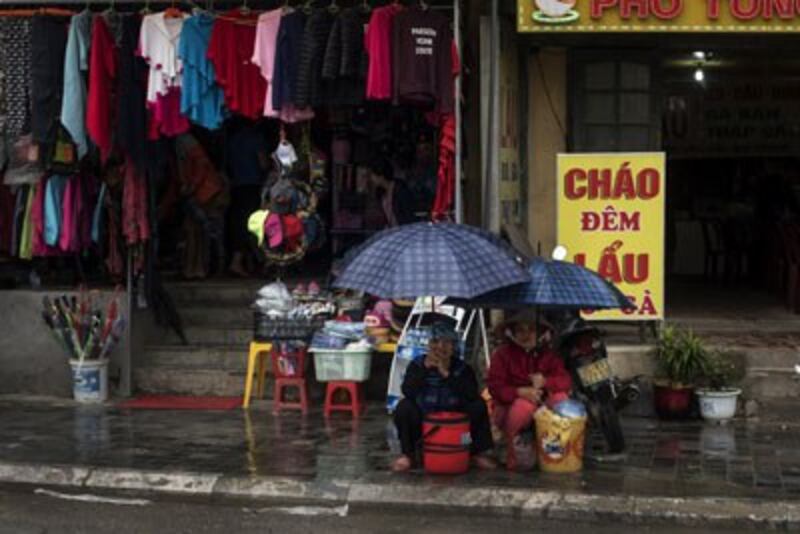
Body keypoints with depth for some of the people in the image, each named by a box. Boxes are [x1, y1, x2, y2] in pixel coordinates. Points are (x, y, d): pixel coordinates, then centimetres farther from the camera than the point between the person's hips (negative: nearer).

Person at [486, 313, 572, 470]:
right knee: (525, 404, -36)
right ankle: (509, 451, -16)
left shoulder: (547, 355, 6)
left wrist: (545, 382, -29)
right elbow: (495, 388, -14)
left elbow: (566, 381, -8)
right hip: (508, 409, -3)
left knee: (560, 398, -25)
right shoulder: (502, 354, -5)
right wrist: (521, 392, -32)